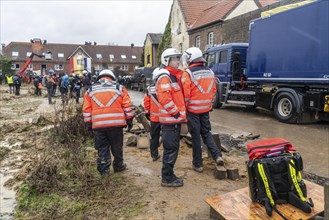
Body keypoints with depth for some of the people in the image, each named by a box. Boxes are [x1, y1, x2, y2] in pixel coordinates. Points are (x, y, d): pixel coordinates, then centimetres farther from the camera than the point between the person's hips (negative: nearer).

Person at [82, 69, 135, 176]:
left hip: (98, 124, 1)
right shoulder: (119, 88, 8)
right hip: (116, 123, 0)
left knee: (102, 148, 11)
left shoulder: (91, 91, 12)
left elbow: (86, 109, 9)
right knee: (117, 146, 15)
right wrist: (129, 120, 9)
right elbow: (127, 106, 3)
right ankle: (118, 166, 29)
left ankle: (104, 170, 14)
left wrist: (88, 124, 14)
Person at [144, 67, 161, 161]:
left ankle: (154, 155, 19)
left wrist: (147, 113, 12)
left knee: (154, 136, 14)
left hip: (154, 117, 2)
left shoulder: (149, 89, -6)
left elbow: (146, 102, -1)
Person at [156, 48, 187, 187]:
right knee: (170, 149, -3)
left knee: (172, 148, 15)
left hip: (175, 119, 10)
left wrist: (180, 114, 16)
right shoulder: (165, 76, -13)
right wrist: (176, 113, -18)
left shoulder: (174, 75, 19)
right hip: (170, 119, -10)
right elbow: (164, 98, -25)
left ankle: (169, 175, 26)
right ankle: (167, 178, 8)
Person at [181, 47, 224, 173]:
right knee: (206, 133, 19)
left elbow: (185, 94, -16)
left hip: (193, 109, -5)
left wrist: (183, 108, -4)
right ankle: (217, 155, 6)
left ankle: (197, 164, 15)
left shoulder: (188, 73, -13)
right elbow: (214, 91, 11)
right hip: (206, 109, 5)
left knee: (196, 136, 5)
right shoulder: (210, 72, 6)